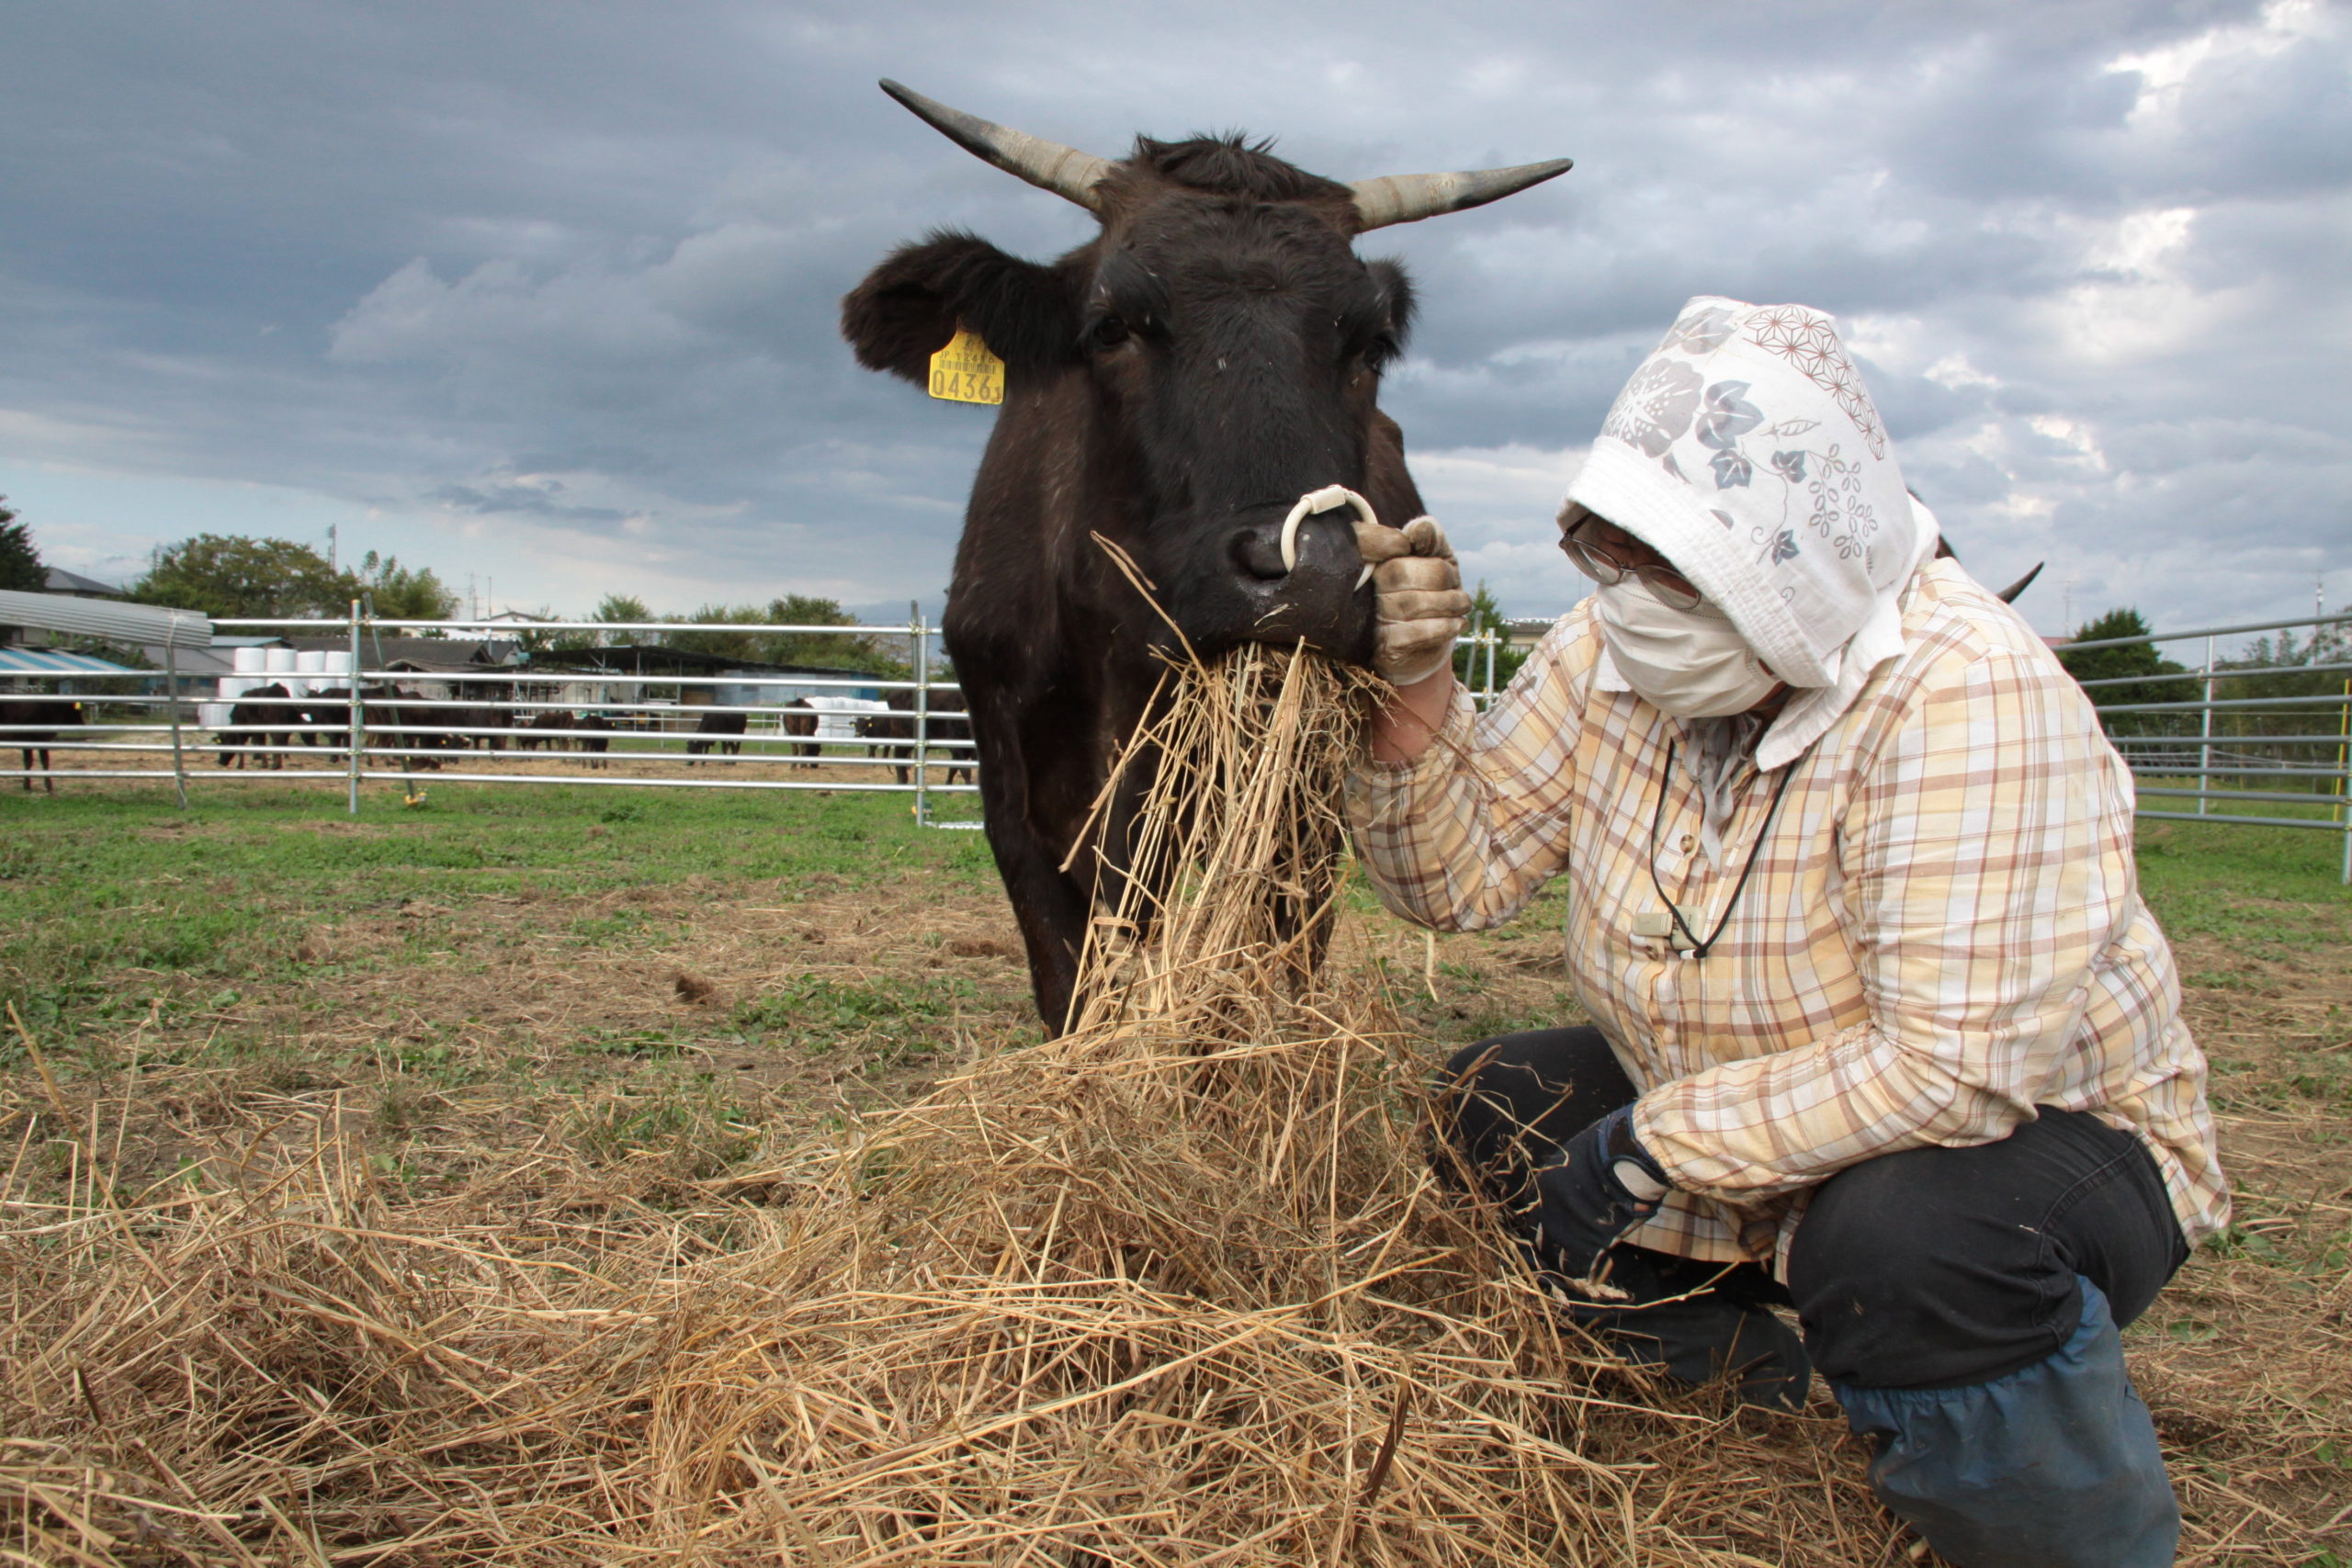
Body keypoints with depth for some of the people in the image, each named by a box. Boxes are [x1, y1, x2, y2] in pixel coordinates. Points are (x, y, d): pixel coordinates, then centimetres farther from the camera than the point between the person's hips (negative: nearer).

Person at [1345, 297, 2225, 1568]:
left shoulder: (1964, 693, -30)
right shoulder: (1613, 652, -10)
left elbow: (1961, 1067, -35)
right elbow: (1461, 878, -6)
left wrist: (1652, 1144, -30)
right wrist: (1416, 692, -23)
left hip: (2042, 1139, -7)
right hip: (1752, 1125, 7)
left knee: (1901, 1238, -37)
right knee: (1492, 1109, -3)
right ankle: (1795, 1388, 15)